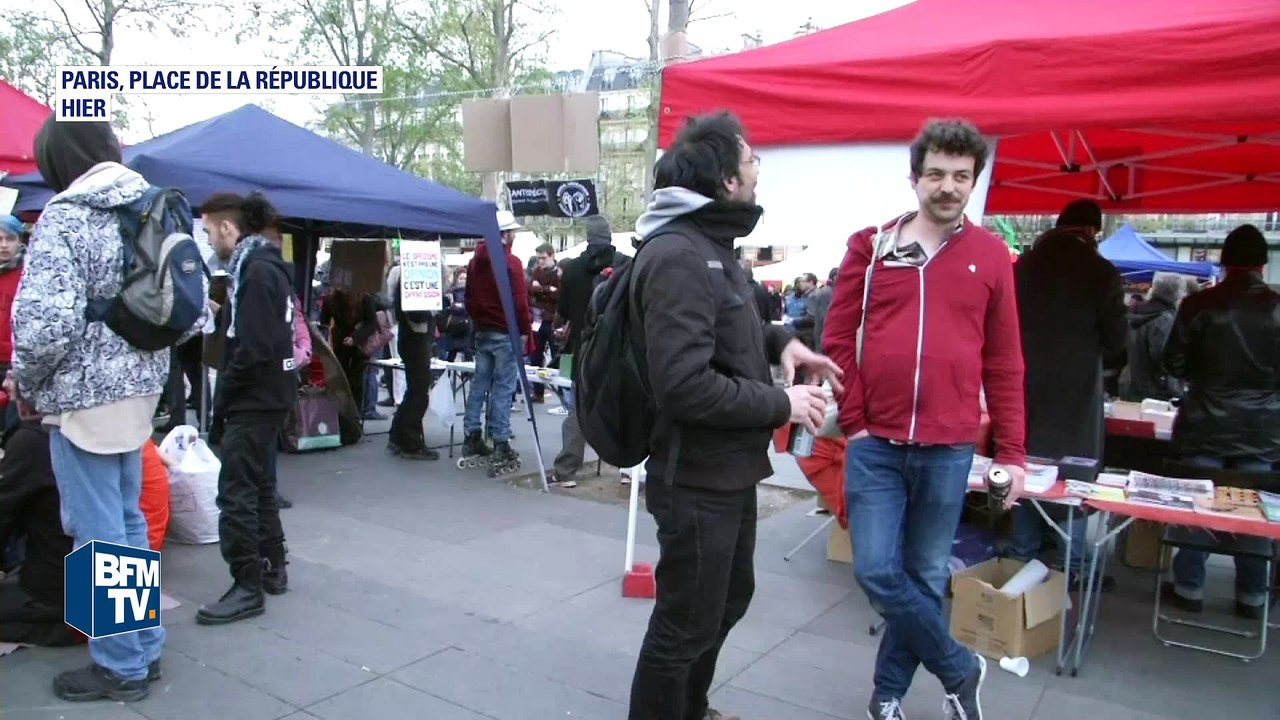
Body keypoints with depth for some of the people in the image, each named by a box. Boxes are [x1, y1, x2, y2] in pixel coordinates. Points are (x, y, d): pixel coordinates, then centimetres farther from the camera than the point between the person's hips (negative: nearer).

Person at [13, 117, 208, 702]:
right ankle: (145, 648, 28)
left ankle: (120, 667, 15)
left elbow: (46, 322, -24)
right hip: (140, 389, 8)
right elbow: (195, 312, 9)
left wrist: (26, 384, -6)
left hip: (85, 397, -7)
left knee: (98, 533, 3)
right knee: (127, 522, 18)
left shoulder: (63, 219, -14)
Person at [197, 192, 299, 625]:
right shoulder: (261, 264, 14)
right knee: (258, 484, 18)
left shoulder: (256, 270, -17)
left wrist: (222, 396, -14)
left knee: (236, 493, -6)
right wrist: (219, 314, 3)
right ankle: (272, 568, 28)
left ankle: (248, 587, 0)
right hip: (266, 396, 11)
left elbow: (253, 348, -22)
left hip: (255, 398, -11)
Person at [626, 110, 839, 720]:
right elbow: (685, 385, -31)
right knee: (686, 623, 6)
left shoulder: (709, 245, 10)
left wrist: (779, 341, 6)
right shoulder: (676, 256, -24)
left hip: (730, 470, 11)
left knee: (728, 599, 26)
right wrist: (782, 404, -20)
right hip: (697, 478, -11)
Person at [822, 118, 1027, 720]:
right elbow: (838, 340, 4)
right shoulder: (871, 246, 2)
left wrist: (1011, 452, 4)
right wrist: (853, 422, -3)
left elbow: (1004, 363, 6)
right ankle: (960, 670, 22)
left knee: (925, 577, 10)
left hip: (949, 449, 0)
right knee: (878, 572, -2)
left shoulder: (991, 256, 4)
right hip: (875, 444, 0)